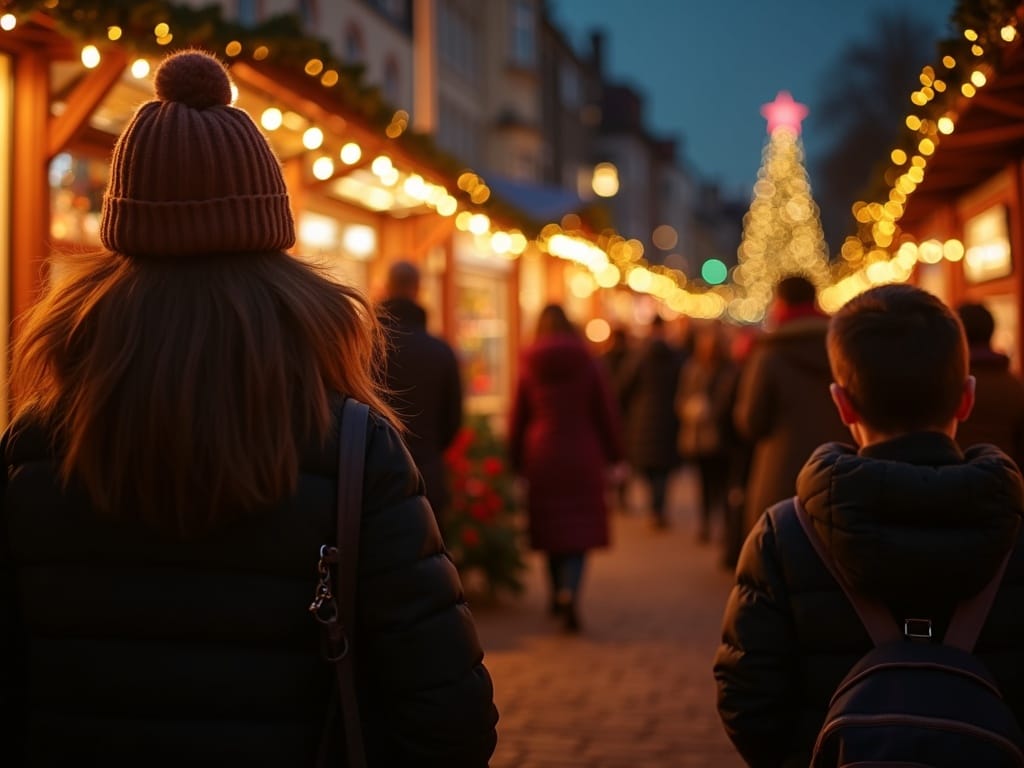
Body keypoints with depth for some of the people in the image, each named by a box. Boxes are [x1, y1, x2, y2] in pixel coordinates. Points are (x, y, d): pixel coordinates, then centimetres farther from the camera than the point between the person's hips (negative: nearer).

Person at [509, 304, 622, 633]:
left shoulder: (528, 366, 0)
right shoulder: (589, 364, -2)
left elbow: (517, 418, 4)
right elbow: (606, 414, 2)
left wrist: (516, 461, 13)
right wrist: (613, 455, 12)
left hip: (542, 458, 1)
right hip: (582, 457, -1)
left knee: (551, 527, 13)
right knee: (580, 529, 0)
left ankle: (558, 596, 24)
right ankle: (569, 591, -20)